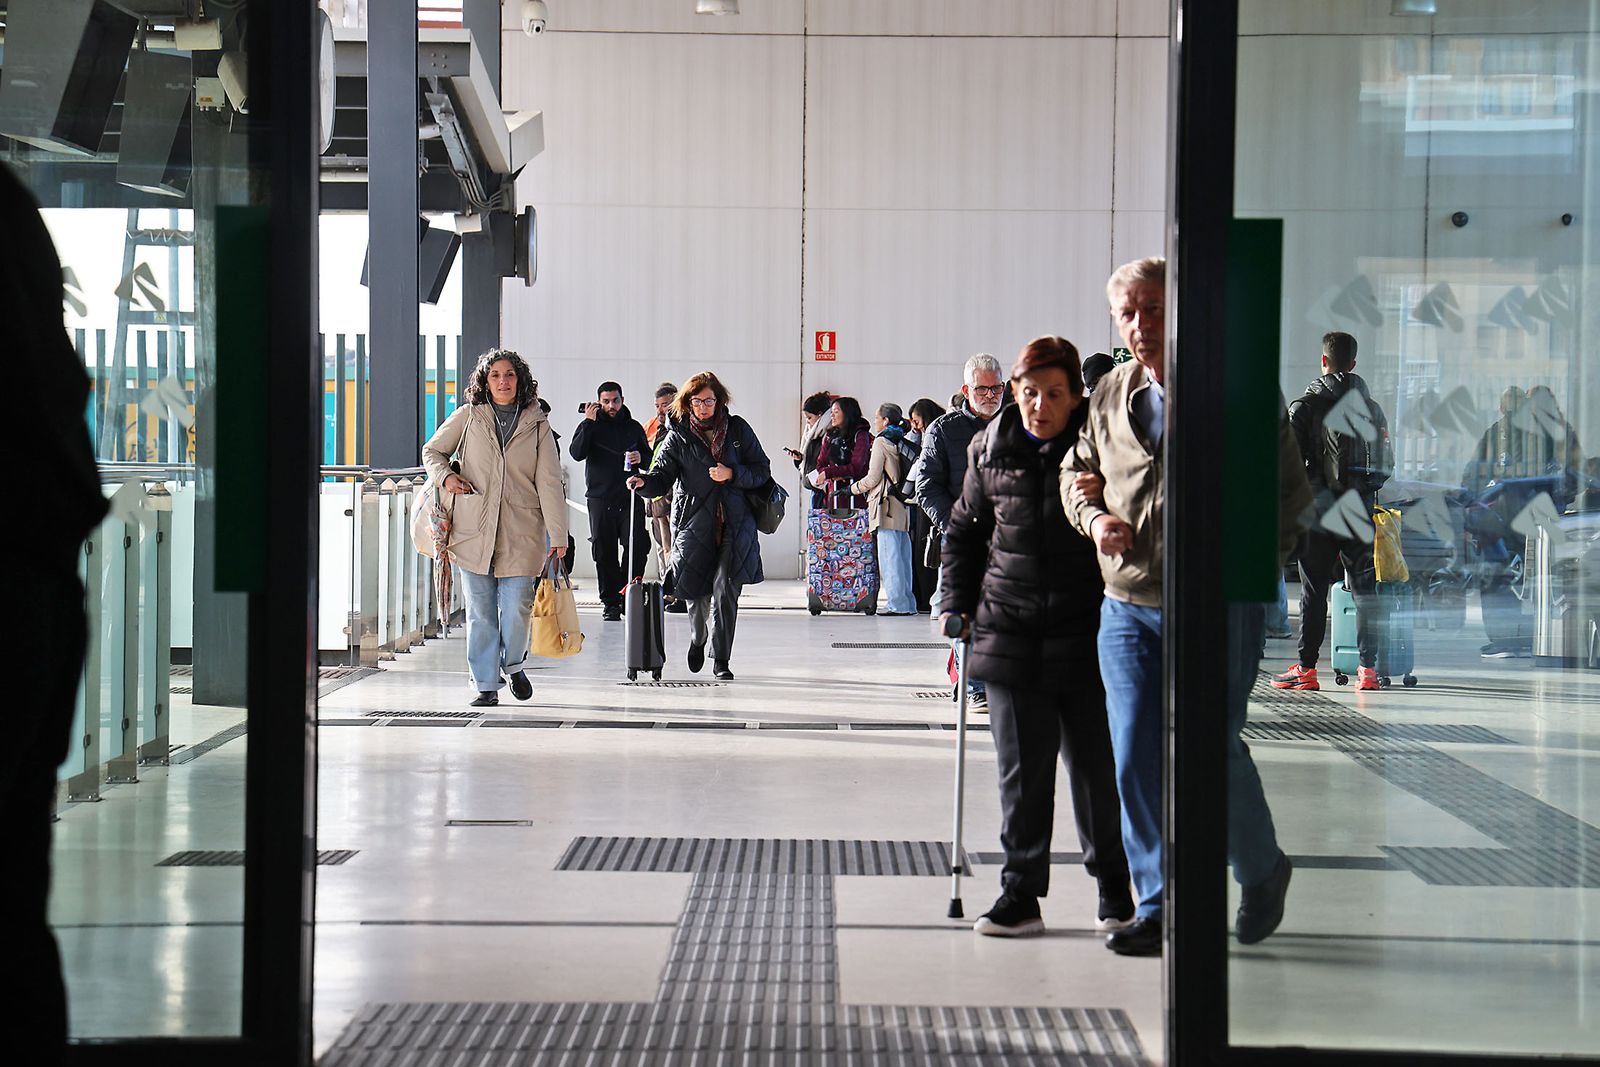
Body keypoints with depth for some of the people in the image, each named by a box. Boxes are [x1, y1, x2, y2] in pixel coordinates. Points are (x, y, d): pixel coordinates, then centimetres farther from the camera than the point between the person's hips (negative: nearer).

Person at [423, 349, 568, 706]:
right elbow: (432, 451, 19)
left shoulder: (537, 424, 6)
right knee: (480, 612, 2)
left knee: (517, 607, -5)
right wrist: (445, 475, -3)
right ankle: (486, 685, 11)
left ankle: (514, 664, 23)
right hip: (473, 529, 1)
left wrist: (558, 534, -4)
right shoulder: (467, 417, 7)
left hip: (521, 532, -1)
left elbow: (549, 482, 2)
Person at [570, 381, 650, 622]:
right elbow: (577, 453, -11)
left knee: (636, 549, -10)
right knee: (605, 553, 1)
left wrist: (640, 458, -2)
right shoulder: (591, 426, 6)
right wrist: (589, 423, -13)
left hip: (630, 499, 1)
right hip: (600, 499, -1)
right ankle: (610, 602, 8)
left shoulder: (634, 428, 14)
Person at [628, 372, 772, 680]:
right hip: (694, 524, 0)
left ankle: (721, 660, -1)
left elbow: (762, 470, 6)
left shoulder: (737, 429, 6)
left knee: (725, 590, -11)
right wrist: (645, 481, -24)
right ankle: (698, 639, 35)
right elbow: (663, 475, -2)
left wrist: (732, 474, -11)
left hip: (734, 523, 0)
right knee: (698, 592, 2)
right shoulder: (678, 435, 5)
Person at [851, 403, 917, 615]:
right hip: (903, 505, 8)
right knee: (902, 555, 9)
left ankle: (896, 603, -10)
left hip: (887, 506, -8)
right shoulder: (903, 442, 15)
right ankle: (907, 603, 10)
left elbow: (873, 478, -9)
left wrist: (854, 487, 8)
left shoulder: (881, 442, -6)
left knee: (889, 555, -7)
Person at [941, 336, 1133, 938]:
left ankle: (1114, 886, 21)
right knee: (1021, 768, 4)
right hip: (1011, 632, 2)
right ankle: (1020, 893, 12)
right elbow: (965, 530, 16)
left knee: (1096, 763, 3)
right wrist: (958, 602, 8)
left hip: (1087, 633, -2)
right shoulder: (992, 449, 5)